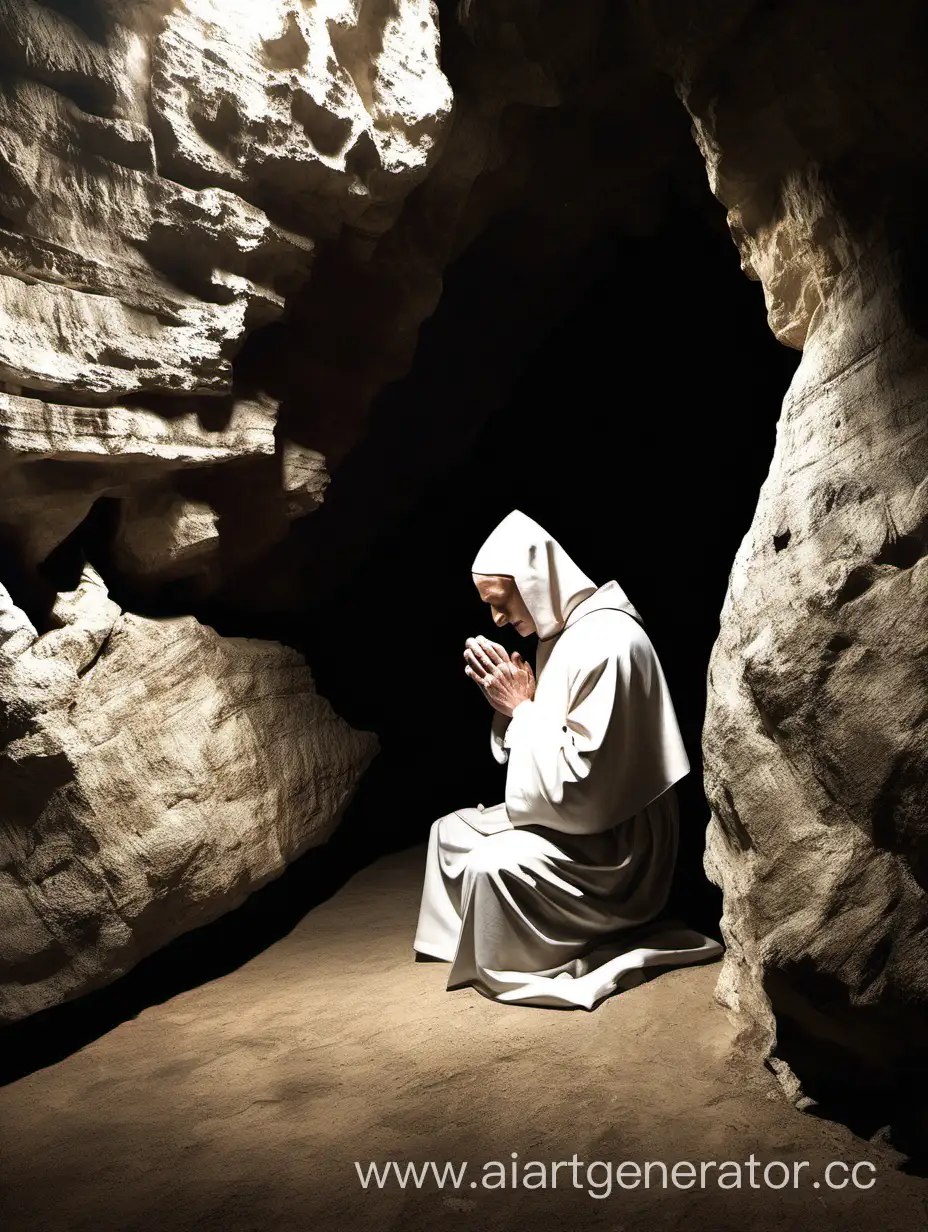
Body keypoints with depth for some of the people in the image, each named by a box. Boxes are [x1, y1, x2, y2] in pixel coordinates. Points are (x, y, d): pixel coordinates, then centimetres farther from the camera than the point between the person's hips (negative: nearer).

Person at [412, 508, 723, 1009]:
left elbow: (581, 781, -27)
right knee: (449, 830, 11)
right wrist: (507, 704, -6)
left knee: (492, 865, -28)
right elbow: (545, 748, 12)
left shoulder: (606, 643, -25)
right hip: (577, 816, 10)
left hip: (615, 842, -10)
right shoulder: (559, 634, 6)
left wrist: (523, 706, -18)